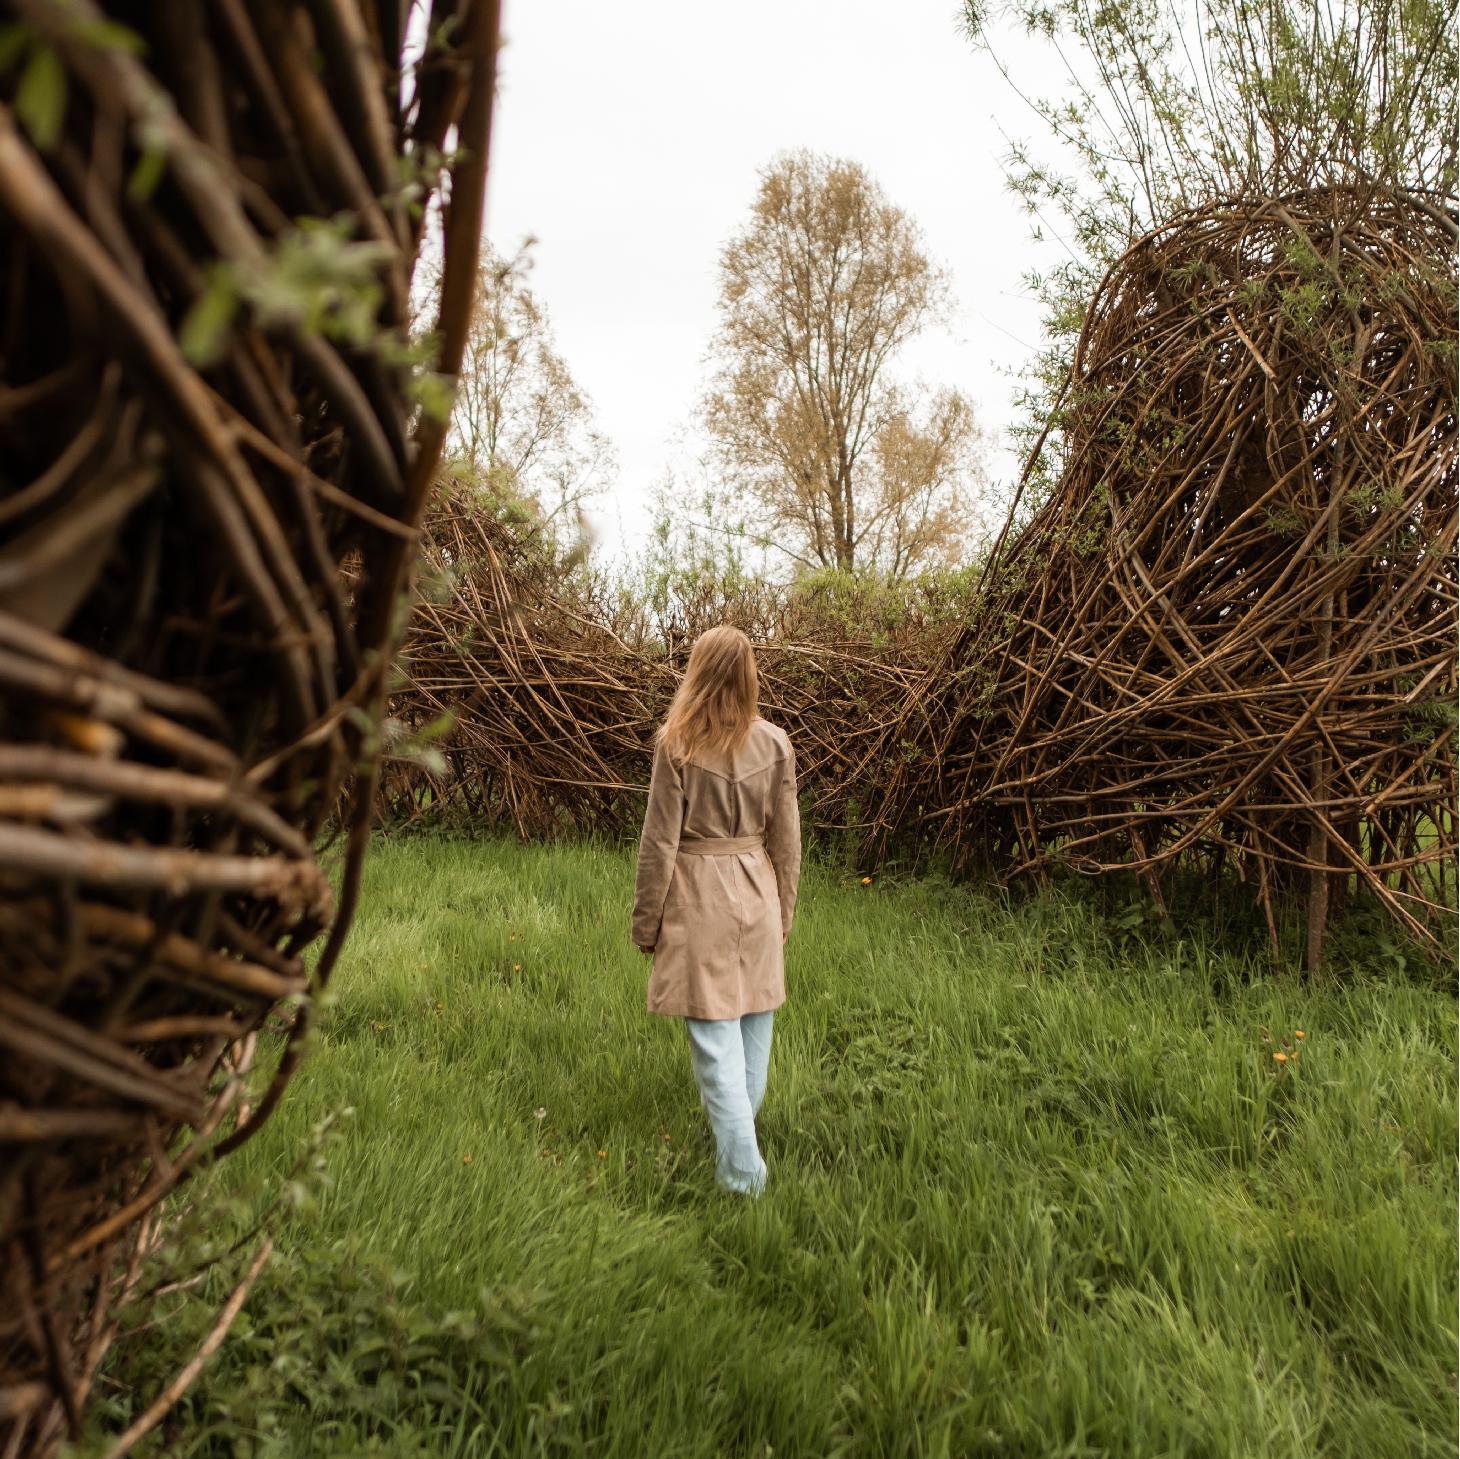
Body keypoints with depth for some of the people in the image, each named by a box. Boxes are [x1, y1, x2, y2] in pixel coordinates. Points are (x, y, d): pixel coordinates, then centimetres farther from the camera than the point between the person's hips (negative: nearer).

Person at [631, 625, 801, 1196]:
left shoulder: (676, 743, -13)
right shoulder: (775, 743, -2)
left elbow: (659, 841, -10)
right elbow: (786, 842, 3)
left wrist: (646, 922, 1)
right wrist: (783, 914, 15)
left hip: (699, 897, -4)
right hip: (757, 895, 4)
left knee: (715, 1036, 4)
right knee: (754, 1025, 19)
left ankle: (741, 1169, 9)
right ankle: (738, 1127, 39)